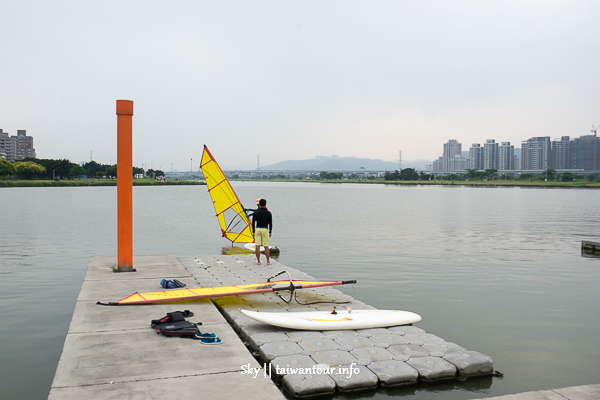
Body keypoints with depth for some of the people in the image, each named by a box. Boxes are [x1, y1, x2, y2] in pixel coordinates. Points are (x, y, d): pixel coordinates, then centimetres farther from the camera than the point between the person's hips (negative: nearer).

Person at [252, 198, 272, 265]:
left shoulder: (255, 212, -1)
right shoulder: (268, 213, -2)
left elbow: (253, 223, 2)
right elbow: (270, 224, 0)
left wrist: (253, 232, 11)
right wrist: (270, 232, 10)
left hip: (257, 229, 0)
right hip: (265, 230, 0)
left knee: (257, 246, 2)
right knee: (266, 247, 4)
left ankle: (258, 261, 3)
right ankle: (268, 262, 6)